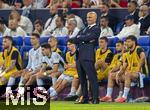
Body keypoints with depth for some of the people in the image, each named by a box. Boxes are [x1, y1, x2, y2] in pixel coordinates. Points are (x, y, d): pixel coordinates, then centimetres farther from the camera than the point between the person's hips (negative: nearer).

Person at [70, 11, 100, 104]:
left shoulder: (96, 29, -1)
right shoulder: (85, 29, 23)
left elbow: (88, 37, -15)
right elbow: (75, 40, 12)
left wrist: (79, 38, 3)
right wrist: (84, 39, -5)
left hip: (88, 57, -8)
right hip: (79, 57, 8)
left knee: (92, 78, -9)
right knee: (82, 79, 10)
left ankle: (96, 99, -9)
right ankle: (85, 98, 15)